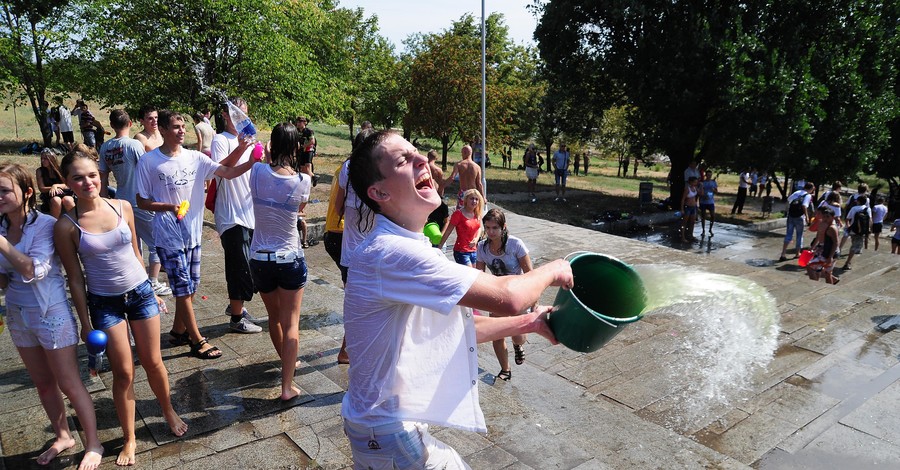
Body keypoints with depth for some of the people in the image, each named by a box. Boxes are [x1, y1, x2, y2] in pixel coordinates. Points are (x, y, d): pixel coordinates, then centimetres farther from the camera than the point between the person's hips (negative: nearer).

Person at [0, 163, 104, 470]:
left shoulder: (45, 225, -17)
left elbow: (34, 270, -27)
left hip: (51, 314, -6)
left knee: (69, 384, 4)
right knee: (43, 384, 19)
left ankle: (93, 445, 20)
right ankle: (63, 437, 38)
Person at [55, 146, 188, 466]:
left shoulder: (122, 207, -5)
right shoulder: (67, 226, -12)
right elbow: (75, 277, -6)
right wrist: (86, 323, -3)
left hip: (140, 292, 2)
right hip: (104, 303, -2)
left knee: (152, 362, 12)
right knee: (123, 372, 6)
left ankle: (169, 412, 38)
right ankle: (129, 439, 26)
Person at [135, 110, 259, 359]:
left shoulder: (195, 158, 2)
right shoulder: (149, 161, -8)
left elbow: (228, 172, -6)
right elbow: (142, 201, -5)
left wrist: (252, 161, -22)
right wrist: (170, 207, -21)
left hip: (193, 232, 5)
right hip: (168, 235, -5)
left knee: (191, 285, 15)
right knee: (184, 288, 0)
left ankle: (178, 330, 34)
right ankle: (197, 341, 11)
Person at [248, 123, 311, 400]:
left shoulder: (258, 172, -11)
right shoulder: (302, 182, -14)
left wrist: (270, 157, 13)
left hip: (260, 259, 3)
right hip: (290, 259, -2)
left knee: (274, 317, 22)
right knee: (291, 323, 5)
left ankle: (287, 360, 44)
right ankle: (287, 386, 3)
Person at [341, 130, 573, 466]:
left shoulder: (407, 246, 4)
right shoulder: (393, 252, -29)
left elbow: (453, 328, 8)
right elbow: (506, 297, -29)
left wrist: (527, 323, 5)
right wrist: (551, 271, -10)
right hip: (390, 431, -9)